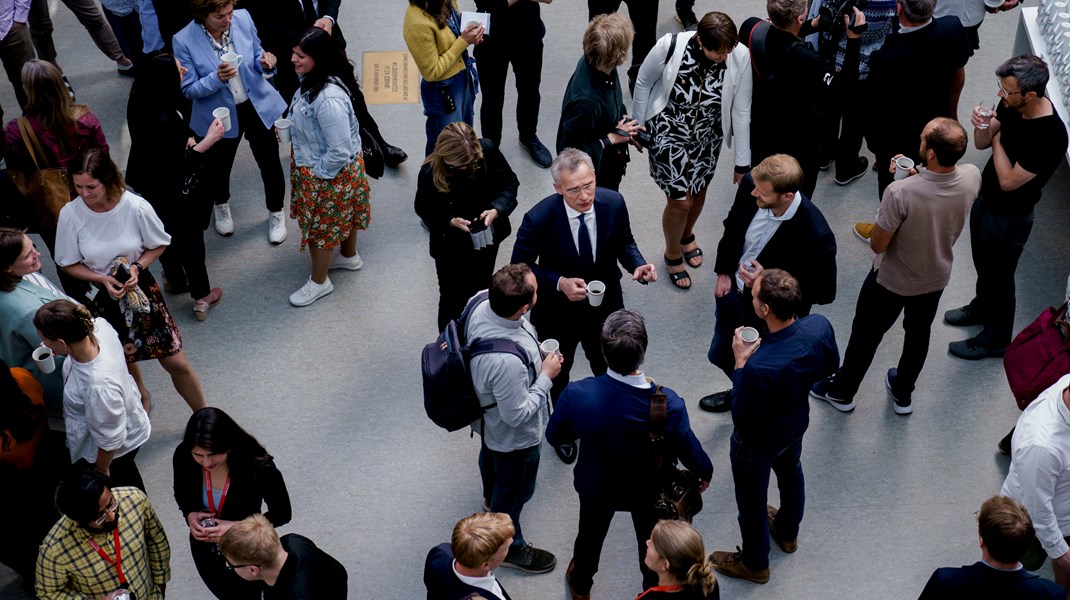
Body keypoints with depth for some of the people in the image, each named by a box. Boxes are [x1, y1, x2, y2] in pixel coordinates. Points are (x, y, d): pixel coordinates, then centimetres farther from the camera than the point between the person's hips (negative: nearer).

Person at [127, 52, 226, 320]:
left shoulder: (142, 100, -12)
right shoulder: (162, 121, -40)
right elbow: (176, 166, -31)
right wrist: (208, 141, -29)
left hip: (148, 182, 8)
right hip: (169, 191, -8)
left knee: (166, 231, 29)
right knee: (189, 237, 13)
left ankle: (174, 279, 53)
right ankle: (201, 297, 30)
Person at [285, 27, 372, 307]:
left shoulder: (328, 98, -38)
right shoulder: (313, 79, -8)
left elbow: (340, 151, -33)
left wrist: (317, 174, -19)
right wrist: (287, 128, 1)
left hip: (330, 174, -9)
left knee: (320, 225, 12)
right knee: (342, 214, 30)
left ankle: (319, 282, 34)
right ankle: (349, 256, 54)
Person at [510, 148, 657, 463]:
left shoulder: (613, 203, -22)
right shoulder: (540, 219, -32)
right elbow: (519, 267, -19)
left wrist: (637, 265, -24)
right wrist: (560, 283, -33)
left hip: (605, 307, 2)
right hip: (559, 312, -2)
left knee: (608, 370, 27)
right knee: (559, 376, 26)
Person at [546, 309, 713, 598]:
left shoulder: (577, 394, -35)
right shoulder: (669, 404, -37)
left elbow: (554, 437, -15)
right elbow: (688, 450, -18)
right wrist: (705, 471, 5)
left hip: (596, 486, 1)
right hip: (649, 489, -1)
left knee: (590, 535, 32)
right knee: (652, 543, 30)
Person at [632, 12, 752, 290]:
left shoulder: (740, 57, -25)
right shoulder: (670, 46, -30)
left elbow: (741, 112, -13)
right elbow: (643, 82, -10)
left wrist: (743, 162, -6)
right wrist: (637, 125, 1)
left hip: (707, 137, 3)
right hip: (669, 133, -3)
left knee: (698, 191, 23)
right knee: (680, 201, 1)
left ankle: (687, 235, 57)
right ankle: (673, 253, 33)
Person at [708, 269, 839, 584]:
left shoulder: (759, 367, -46)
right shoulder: (820, 326, -26)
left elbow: (742, 421, -29)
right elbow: (830, 366, -4)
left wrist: (741, 363, -27)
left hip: (757, 442, -6)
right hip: (796, 423, 6)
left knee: (752, 500, 22)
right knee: (790, 472, 35)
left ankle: (755, 563, 49)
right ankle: (788, 532, 63)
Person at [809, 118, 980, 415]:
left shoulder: (900, 193, -39)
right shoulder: (971, 177, -23)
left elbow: (878, 245, -24)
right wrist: (915, 175, -10)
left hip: (892, 279, -4)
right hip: (936, 277, 4)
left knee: (866, 333, 21)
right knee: (918, 332, 29)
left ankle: (842, 391, 44)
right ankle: (903, 393, 51)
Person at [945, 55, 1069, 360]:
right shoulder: (1011, 105, -14)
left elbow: (1008, 181, -29)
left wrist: (998, 139, -19)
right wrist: (981, 126, -23)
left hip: (1009, 217, -7)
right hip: (985, 198, 7)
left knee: (999, 277, 14)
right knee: (983, 263, 29)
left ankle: (996, 338, 36)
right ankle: (981, 306, 56)